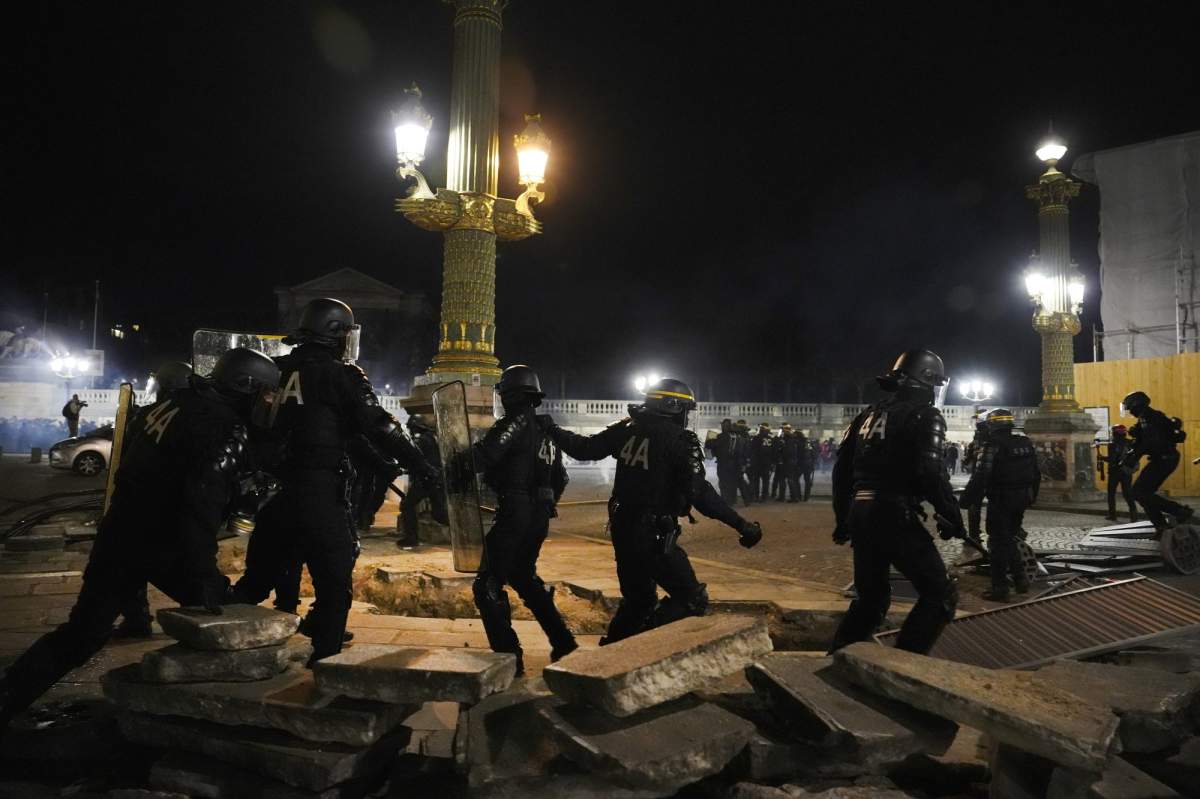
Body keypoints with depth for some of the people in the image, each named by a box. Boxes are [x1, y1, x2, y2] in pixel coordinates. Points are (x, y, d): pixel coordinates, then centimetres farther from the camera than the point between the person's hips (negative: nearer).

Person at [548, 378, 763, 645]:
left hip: (621, 529, 8)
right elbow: (699, 492, -18)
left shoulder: (628, 429, 5)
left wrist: (552, 430, 28)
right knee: (692, 600, 0)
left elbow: (585, 448, 11)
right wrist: (741, 525, -15)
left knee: (637, 600, 23)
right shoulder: (679, 440, -12)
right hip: (654, 535, -7)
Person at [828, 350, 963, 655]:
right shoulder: (925, 415, -4)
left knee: (871, 597, 21)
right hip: (895, 516, -7)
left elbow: (842, 468, 17)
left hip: (860, 514, 8)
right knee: (941, 595, 3)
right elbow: (932, 474, -17)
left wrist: (843, 518, 24)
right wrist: (952, 517, -5)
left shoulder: (869, 413, 17)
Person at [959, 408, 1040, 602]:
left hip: (1000, 502, -7)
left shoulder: (992, 446, -17)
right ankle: (1020, 580, 24)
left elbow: (980, 477, -23)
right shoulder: (1026, 444, 8)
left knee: (998, 542, 0)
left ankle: (1000, 588, 2)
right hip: (1020, 501, 7)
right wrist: (1030, 496, 25)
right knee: (1011, 539, 22)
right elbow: (1036, 474, 15)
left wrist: (968, 499, -18)